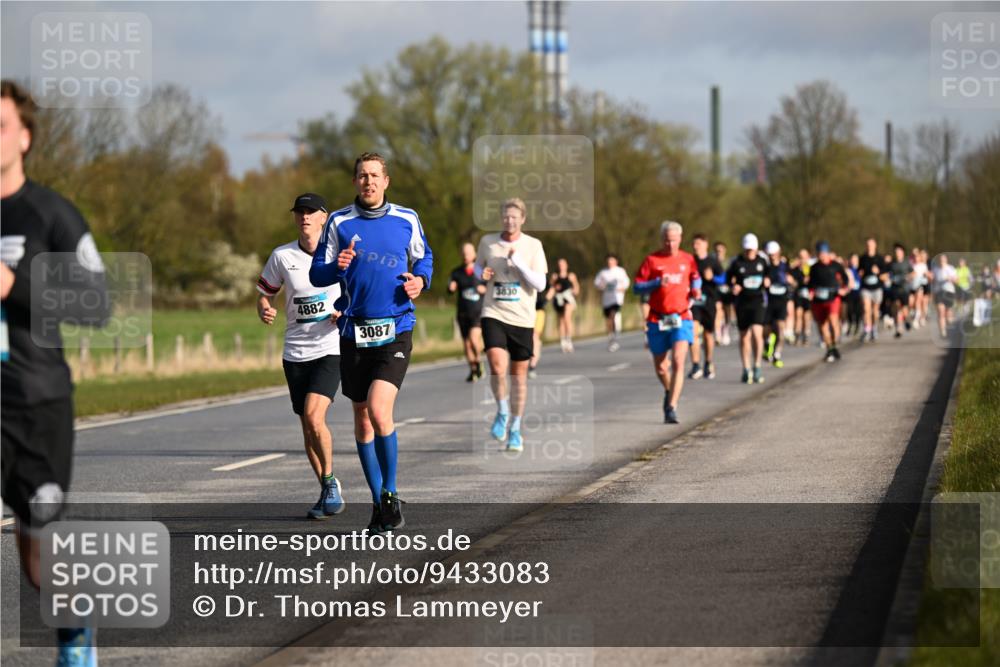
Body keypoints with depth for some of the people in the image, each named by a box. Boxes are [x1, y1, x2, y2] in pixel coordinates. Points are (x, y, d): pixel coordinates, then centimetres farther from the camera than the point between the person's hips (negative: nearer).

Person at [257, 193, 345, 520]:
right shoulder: (281, 256, 2)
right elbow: (264, 294, 11)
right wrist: (265, 312, -11)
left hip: (331, 349, -3)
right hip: (295, 353, 3)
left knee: (313, 415, -21)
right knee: (308, 427, 6)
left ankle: (330, 481, -3)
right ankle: (329, 493, 20)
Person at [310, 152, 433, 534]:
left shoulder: (407, 220, 4)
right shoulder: (339, 222, 3)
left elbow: (424, 257, 19)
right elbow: (317, 274, 5)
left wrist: (420, 280, -3)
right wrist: (336, 267, -17)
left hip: (395, 331, -2)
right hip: (354, 332, 2)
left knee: (379, 411, -19)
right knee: (362, 418, 8)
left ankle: (390, 496, -2)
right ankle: (379, 504, 21)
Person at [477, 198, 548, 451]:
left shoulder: (533, 245, -1)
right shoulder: (487, 242, 4)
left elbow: (540, 284, -7)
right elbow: (477, 268, 20)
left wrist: (519, 262, -19)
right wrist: (482, 275, -3)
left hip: (522, 318, 0)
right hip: (494, 314, 0)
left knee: (519, 374, 7)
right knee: (497, 366, -20)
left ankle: (515, 430, 21)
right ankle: (502, 413, 6)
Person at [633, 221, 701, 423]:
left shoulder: (688, 260, 6)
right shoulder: (651, 260, 0)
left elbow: (695, 277, 25)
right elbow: (637, 287, -3)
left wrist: (696, 289, 5)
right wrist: (657, 283, -18)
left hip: (681, 319, 0)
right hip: (657, 320, 0)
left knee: (678, 362, -17)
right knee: (660, 366, 10)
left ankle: (672, 408, -19)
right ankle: (669, 392, 42)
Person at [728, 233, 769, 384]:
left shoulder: (762, 261, 5)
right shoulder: (737, 263, -1)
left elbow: (767, 276, 18)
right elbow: (729, 278, 6)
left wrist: (767, 282, -4)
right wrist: (733, 287, -14)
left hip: (758, 301, 0)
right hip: (742, 302, 0)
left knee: (757, 332, -17)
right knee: (744, 336, 6)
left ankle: (757, 366, -5)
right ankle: (746, 369, 17)